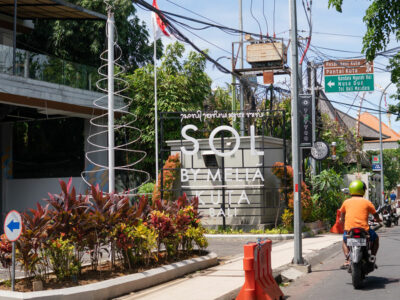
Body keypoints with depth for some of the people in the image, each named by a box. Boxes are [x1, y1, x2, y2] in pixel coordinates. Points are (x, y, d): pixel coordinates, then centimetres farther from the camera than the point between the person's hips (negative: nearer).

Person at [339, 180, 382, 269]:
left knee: (345, 241, 32)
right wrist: (378, 220, 33)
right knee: (375, 238, 28)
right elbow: (376, 216, 10)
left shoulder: (346, 202, 9)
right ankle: (372, 257, 15)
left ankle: (347, 260, 11)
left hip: (349, 230, 2)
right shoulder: (367, 202, 4)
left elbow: (342, 215, 22)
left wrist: (342, 221, 43)